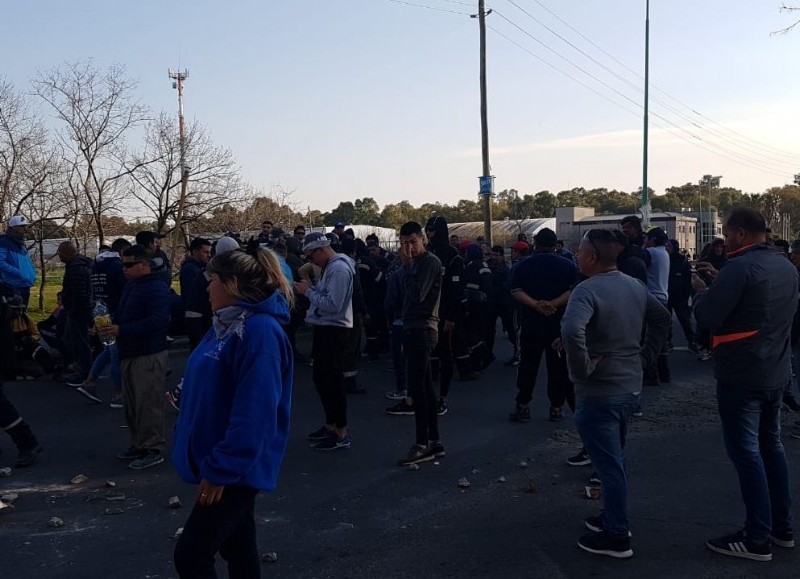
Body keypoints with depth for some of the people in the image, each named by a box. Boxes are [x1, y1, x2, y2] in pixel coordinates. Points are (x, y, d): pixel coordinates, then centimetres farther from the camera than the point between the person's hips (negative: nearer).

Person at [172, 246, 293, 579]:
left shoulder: (260, 332, -23)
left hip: (235, 470, -9)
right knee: (238, 548, 19)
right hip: (224, 466, 9)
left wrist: (220, 469, -22)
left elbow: (253, 414, -27)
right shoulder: (226, 325, 9)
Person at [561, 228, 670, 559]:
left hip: (598, 393, -8)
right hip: (630, 387, 9)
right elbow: (663, 318, 19)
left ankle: (616, 537, 14)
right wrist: (645, 356, 15)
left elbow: (571, 330, -39)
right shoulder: (636, 286, 6)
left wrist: (582, 368, -25)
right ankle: (614, 517, 36)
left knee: (609, 465, 3)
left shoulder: (587, 289, -21)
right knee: (615, 459, 23)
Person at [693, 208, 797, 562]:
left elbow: (706, 318, -21)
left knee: (745, 451, -2)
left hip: (741, 375, -9)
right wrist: (720, 282, 13)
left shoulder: (739, 267, -19)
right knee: (771, 444, 18)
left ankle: (757, 539, 3)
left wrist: (701, 290, -2)